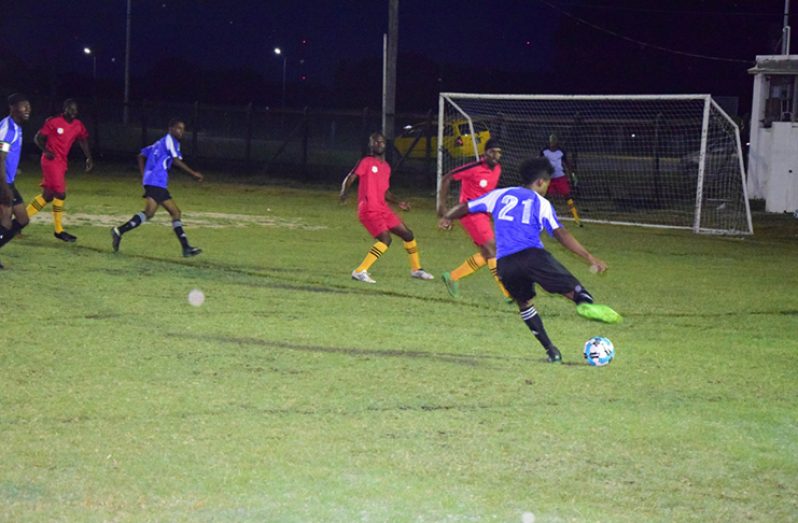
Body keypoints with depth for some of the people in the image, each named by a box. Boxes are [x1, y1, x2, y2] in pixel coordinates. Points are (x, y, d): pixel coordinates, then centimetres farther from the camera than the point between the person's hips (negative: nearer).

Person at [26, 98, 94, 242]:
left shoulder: (78, 126, 6)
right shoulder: (53, 122, -12)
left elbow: (83, 141, 19)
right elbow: (38, 137, -6)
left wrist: (89, 158, 6)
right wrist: (46, 150, -22)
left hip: (62, 162, 8)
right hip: (51, 160, -8)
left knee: (48, 195, 11)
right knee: (60, 194, -10)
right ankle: (58, 230, 1)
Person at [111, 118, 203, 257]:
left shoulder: (160, 143, 27)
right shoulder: (170, 140, 1)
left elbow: (142, 155, 30)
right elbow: (176, 160, -12)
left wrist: (144, 177, 26)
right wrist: (193, 173, -10)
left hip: (160, 184, 10)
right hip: (156, 182, -10)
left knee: (176, 213, 10)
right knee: (149, 212, -25)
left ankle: (186, 248, 9)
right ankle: (119, 231, -29)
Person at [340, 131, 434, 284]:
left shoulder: (386, 167, 18)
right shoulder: (366, 162, -4)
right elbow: (350, 178, -12)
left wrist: (398, 202, 13)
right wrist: (344, 193, -32)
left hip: (383, 209, 8)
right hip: (369, 210, -8)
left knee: (408, 234, 13)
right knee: (385, 239, -24)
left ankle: (416, 269, 31)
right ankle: (360, 271, -22)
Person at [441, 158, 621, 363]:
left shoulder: (500, 195, 21)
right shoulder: (541, 203, 10)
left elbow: (465, 207, 30)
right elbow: (561, 234, -2)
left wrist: (447, 217, 50)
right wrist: (590, 257, -4)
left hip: (505, 264, 4)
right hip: (532, 255, -4)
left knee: (524, 303, 23)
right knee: (571, 288, -8)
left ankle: (551, 350, 16)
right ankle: (586, 303, -44)